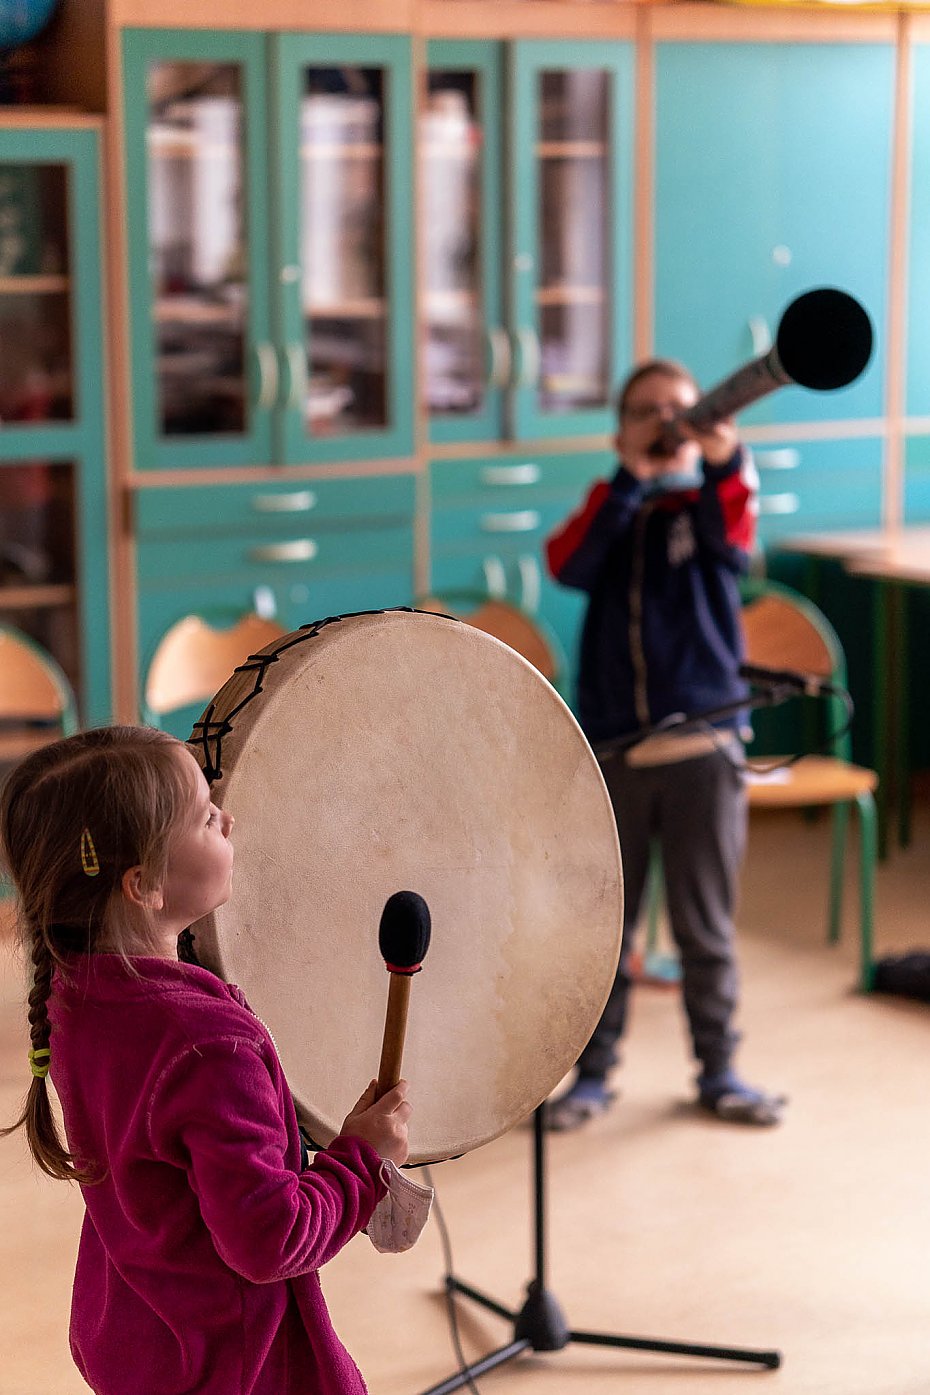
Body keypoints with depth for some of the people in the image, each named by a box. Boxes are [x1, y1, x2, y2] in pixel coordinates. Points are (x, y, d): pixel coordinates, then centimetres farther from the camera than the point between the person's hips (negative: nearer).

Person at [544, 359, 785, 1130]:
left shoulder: (713, 501, 3)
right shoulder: (611, 508, 9)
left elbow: (734, 539, -22)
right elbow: (568, 565, -12)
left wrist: (726, 459, -42)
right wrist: (631, 478, -20)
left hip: (701, 748, -2)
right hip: (610, 751, 2)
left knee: (706, 925, 7)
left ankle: (719, 1070, 21)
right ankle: (593, 1073, 20)